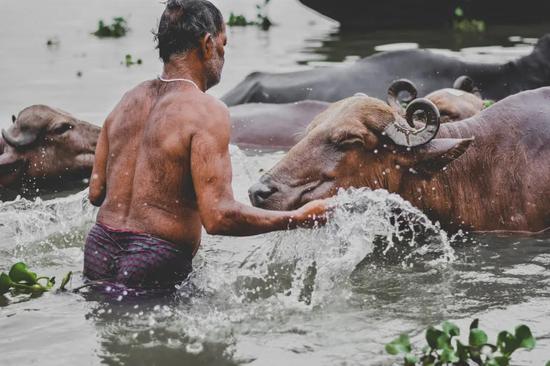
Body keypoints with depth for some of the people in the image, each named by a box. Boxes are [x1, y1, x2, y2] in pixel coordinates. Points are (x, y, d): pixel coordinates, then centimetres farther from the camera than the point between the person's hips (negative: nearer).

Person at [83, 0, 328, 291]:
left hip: (99, 247, 8)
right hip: (154, 264, -8)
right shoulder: (207, 112, -12)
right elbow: (219, 217, -20)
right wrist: (298, 219, -8)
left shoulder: (129, 100, 10)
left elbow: (96, 192, 13)